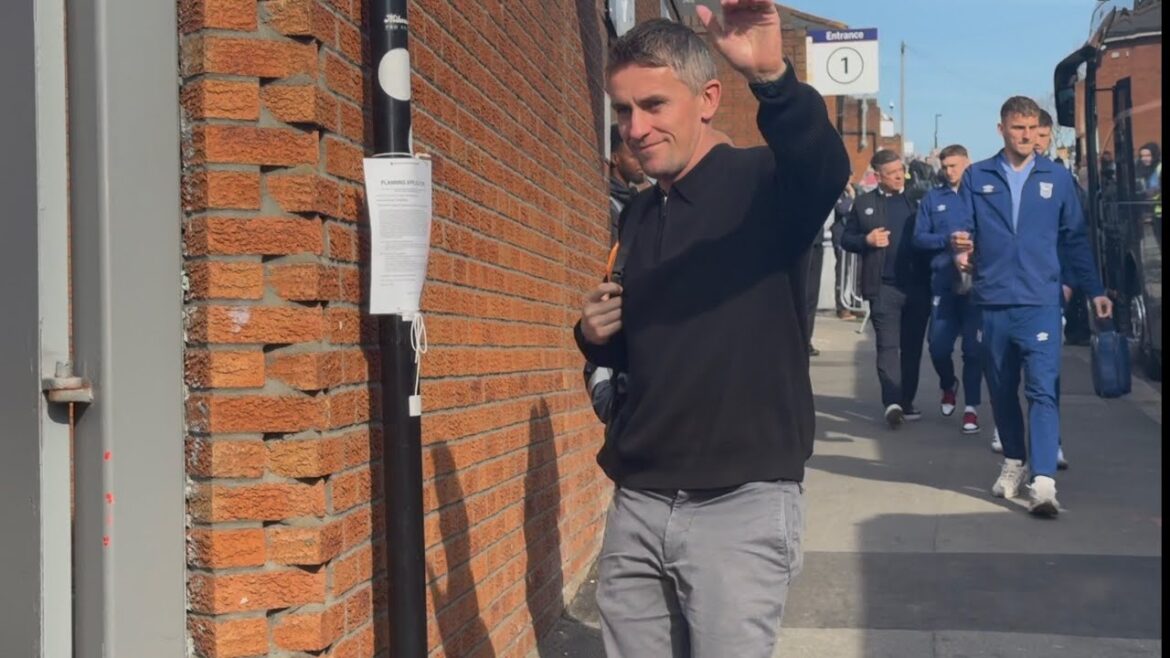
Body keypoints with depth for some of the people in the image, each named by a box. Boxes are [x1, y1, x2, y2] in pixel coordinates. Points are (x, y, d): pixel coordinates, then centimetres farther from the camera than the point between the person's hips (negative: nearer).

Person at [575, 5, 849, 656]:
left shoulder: (764, 181, -7)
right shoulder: (638, 215, 13)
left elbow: (825, 169, -32)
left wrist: (774, 79, -51)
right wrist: (598, 336, 2)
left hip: (742, 505, -6)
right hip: (637, 504, 6)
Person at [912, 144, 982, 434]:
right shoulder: (933, 198, 9)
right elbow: (919, 237, 3)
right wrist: (948, 240, -12)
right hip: (944, 282, 2)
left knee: (973, 347, 0)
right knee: (938, 346, 2)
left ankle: (971, 407, 9)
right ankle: (948, 386, 33)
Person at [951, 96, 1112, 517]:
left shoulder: (1057, 179, 8)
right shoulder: (977, 178, 7)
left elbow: (1075, 239, 13)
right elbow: (965, 230, 5)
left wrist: (1094, 290, 13)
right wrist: (961, 250, -18)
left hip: (1041, 301, -1)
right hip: (992, 302, 2)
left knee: (1042, 389, -11)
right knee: (1001, 390, 12)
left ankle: (1043, 482, -17)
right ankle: (1013, 462, 30)